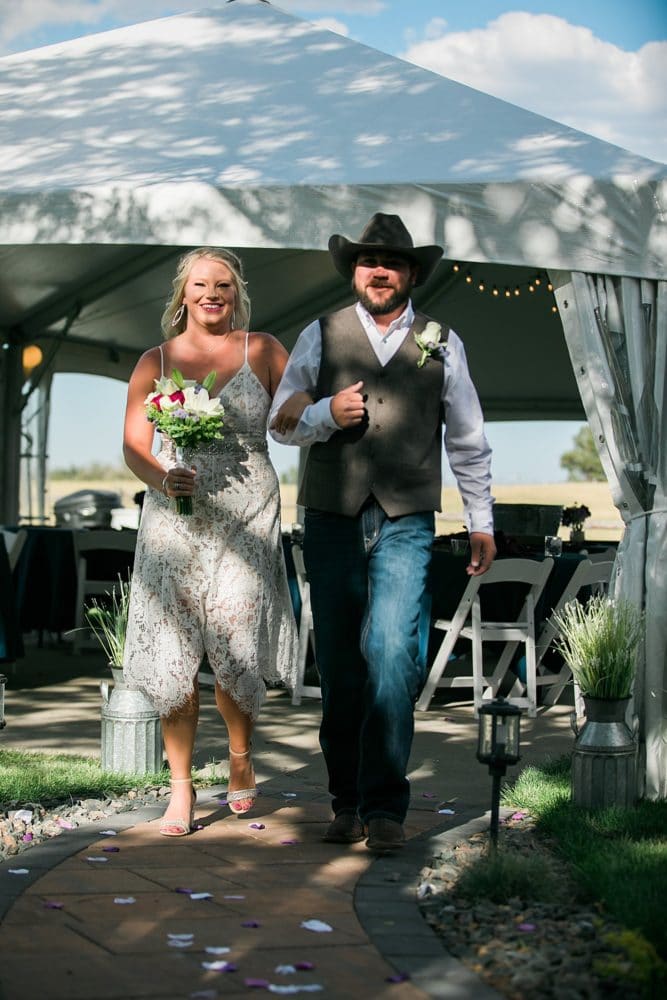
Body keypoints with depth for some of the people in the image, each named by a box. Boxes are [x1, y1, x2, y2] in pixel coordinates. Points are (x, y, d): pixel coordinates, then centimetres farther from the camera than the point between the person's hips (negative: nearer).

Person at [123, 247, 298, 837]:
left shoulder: (262, 352, 7)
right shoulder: (156, 362, 10)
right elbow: (134, 446, 4)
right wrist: (162, 480, -14)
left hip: (246, 517, -1)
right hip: (175, 520, 2)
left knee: (236, 651, -7)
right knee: (173, 655, -4)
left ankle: (241, 760, 21)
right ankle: (181, 786, 9)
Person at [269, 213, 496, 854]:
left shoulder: (441, 344, 12)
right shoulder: (320, 337, 11)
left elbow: (468, 441, 17)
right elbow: (281, 423, 12)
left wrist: (481, 523, 14)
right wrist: (327, 412, -8)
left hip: (405, 523, -1)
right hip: (331, 520, 1)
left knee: (393, 658, -14)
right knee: (338, 667, 4)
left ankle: (384, 806, -10)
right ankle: (347, 801, 14)